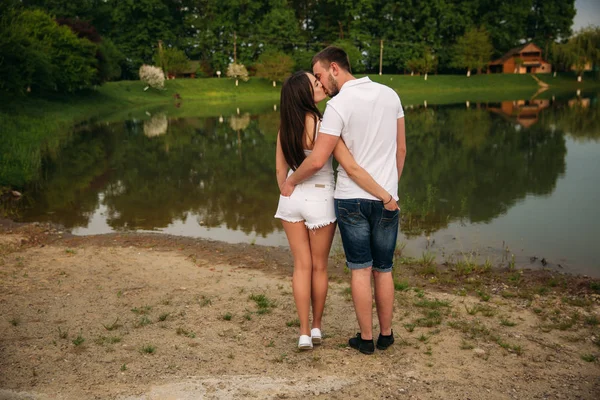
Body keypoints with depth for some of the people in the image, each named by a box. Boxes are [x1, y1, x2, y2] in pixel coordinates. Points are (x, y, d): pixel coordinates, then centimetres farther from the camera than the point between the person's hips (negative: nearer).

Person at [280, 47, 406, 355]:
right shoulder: (390, 95, 4)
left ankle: (366, 338, 14)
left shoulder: (339, 104, -13)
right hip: (386, 199, 4)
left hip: (350, 198, -4)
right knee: (383, 270, 15)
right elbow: (401, 149, 10)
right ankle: (386, 334, 25)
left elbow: (317, 160, -16)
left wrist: (290, 182, 1)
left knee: (360, 270, 6)